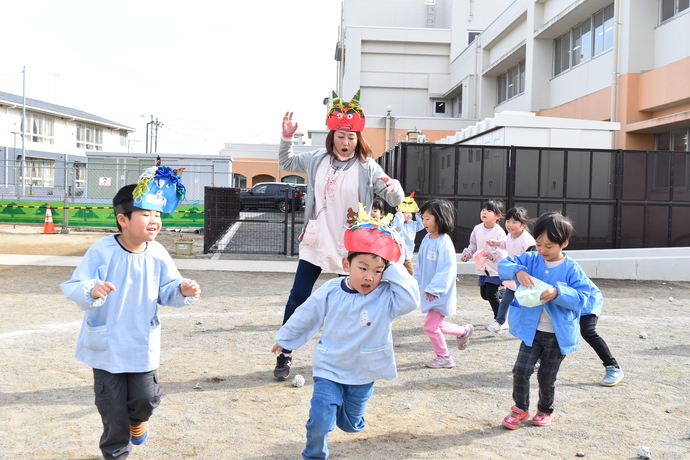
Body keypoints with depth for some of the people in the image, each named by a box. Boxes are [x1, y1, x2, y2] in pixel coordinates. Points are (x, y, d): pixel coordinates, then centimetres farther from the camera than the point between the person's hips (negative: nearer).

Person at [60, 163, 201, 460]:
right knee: (113, 407, 9)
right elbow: (75, 288, -19)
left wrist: (183, 291, -23)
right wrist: (92, 291, -41)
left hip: (143, 344, 2)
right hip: (106, 344, -2)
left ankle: (137, 419, 47)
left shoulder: (157, 254, -8)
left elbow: (167, 291, -1)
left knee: (145, 399, 9)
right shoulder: (101, 251, -19)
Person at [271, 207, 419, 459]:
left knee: (351, 425, 18)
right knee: (320, 421, -13)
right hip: (329, 369, 0)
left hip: (364, 374, 1)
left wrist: (393, 269, -30)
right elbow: (306, 317, 2)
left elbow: (411, 299, -37)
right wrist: (285, 339, 14)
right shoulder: (331, 292, -13)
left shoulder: (386, 297, -17)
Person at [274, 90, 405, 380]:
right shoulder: (317, 160, 2)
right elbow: (286, 163, 19)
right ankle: (284, 355, 15)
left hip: (350, 247, -2)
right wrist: (286, 137, 2)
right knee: (297, 299, 3)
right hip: (315, 244, 3)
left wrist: (393, 187, -35)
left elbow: (395, 200, -11)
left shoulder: (367, 167, -8)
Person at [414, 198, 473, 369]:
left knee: (430, 326, -2)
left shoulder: (444, 242, -20)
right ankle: (464, 331, 41)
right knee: (437, 325, 18)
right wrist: (416, 282, 13)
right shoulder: (427, 239, 4)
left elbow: (447, 269, -24)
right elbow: (420, 264, 13)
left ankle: (444, 357, 17)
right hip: (429, 292, 8)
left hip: (440, 295, -8)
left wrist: (434, 289, -25)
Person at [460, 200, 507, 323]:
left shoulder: (499, 232, -17)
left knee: (491, 293, -9)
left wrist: (493, 255, -41)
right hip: (482, 268, 6)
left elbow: (502, 250, -23)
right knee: (484, 294, 12)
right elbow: (473, 245, 14)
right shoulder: (477, 229, 0)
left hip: (495, 268, -6)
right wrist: (467, 253, -2)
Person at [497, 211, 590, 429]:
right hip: (531, 330, 2)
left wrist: (557, 293, -29)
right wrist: (518, 271, -28)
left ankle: (545, 410, 37)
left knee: (547, 377, 11)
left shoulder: (571, 269, -8)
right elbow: (503, 265, -7)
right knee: (521, 370, -7)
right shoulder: (531, 260, -2)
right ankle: (520, 409, 16)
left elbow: (581, 297, -14)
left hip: (558, 335, -2)